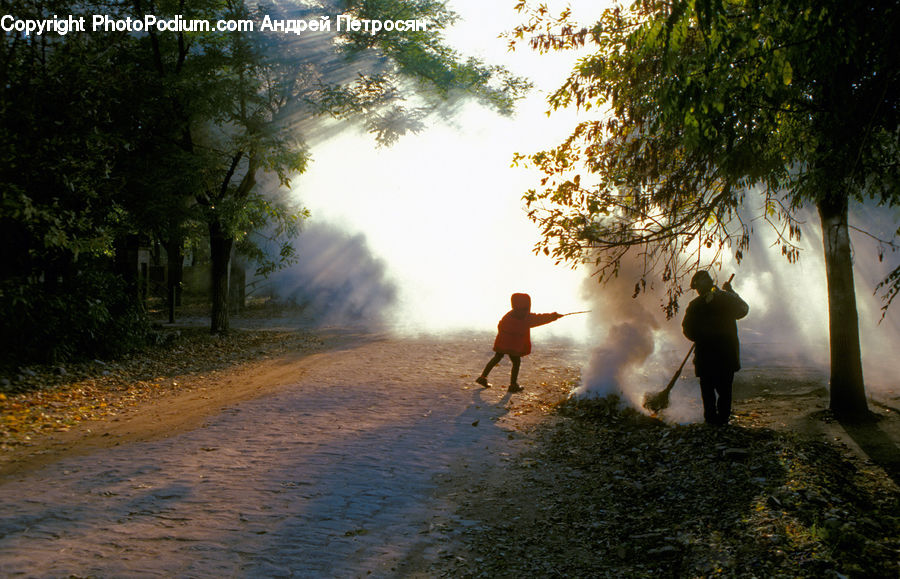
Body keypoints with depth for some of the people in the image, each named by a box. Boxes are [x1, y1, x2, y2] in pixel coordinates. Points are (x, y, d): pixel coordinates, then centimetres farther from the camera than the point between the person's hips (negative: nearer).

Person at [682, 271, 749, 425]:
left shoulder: (695, 305, -7)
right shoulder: (727, 298, -3)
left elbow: (687, 329, -1)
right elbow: (743, 309, 17)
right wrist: (731, 291, 24)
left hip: (705, 353, -1)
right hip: (728, 352, 1)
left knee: (707, 387, 10)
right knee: (725, 386, 12)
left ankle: (711, 416, 10)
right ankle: (723, 417, 11)